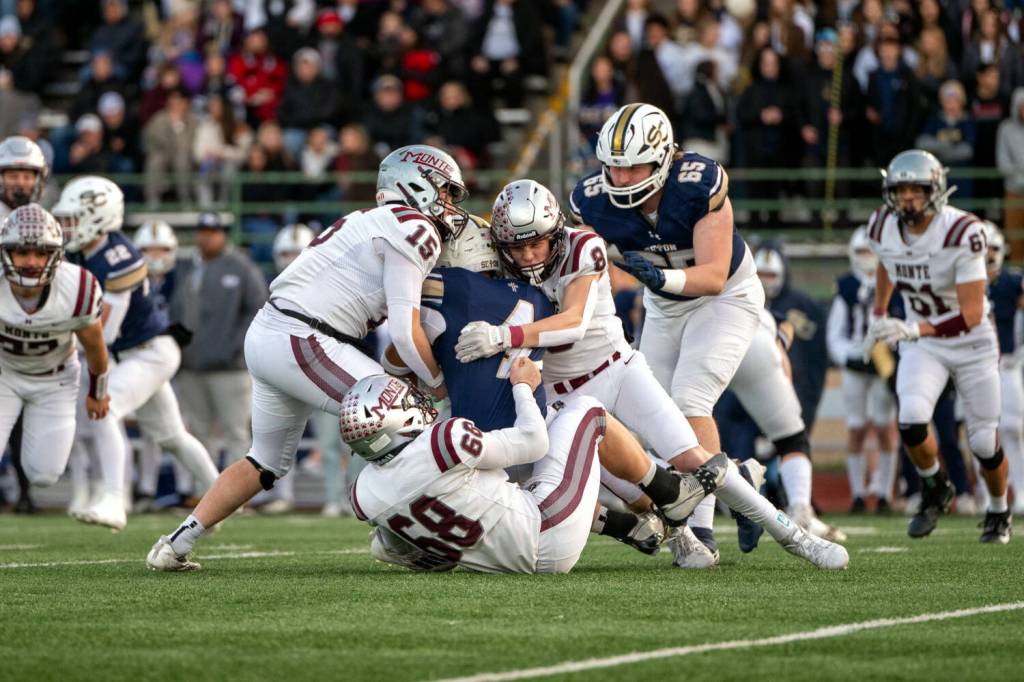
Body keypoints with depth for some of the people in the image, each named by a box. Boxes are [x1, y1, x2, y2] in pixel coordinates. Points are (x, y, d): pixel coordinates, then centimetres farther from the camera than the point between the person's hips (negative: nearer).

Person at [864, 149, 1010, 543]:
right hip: (922, 344, 3)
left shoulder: (963, 233, -28)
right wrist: (879, 316, 19)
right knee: (911, 420, -22)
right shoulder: (883, 229, -12)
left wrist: (914, 329, -41)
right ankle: (935, 491, 7)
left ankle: (999, 513, 32)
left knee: (984, 442, 2)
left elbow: (971, 315, -30)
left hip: (972, 344, -3)